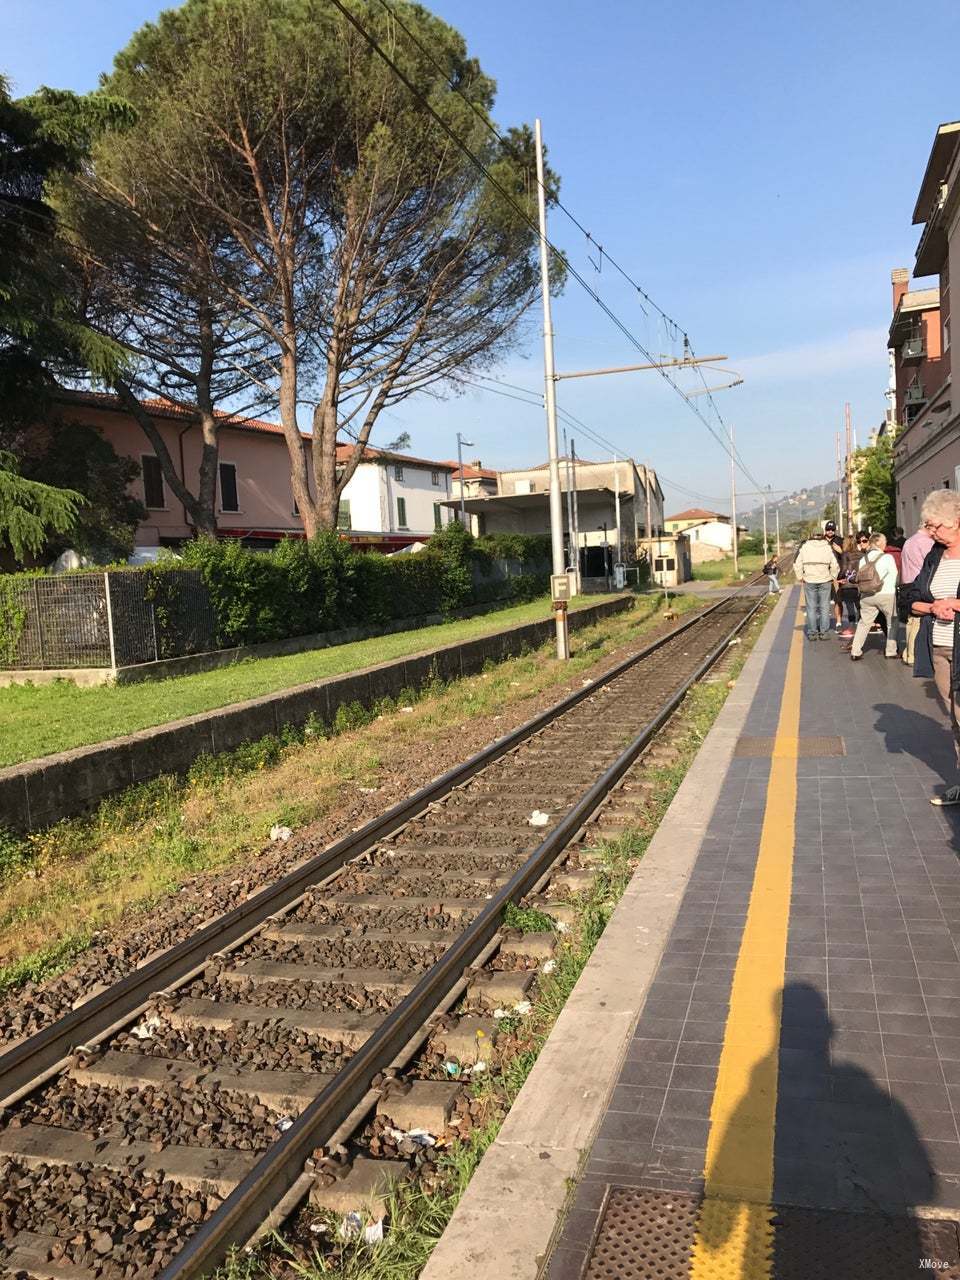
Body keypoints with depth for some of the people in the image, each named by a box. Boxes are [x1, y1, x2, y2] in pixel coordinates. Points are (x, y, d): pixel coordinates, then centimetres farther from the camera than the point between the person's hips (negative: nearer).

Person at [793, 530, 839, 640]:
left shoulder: (804, 547, 1)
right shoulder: (828, 548, 1)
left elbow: (797, 565, 0)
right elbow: (835, 566, -2)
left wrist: (800, 577, 10)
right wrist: (833, 577, 11)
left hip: (809, 581, 0)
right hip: (825, 581, 0)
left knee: (811, 607, 6)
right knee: (824, 607, 7)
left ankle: (812, 633, 6)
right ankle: (824, 632, 7)